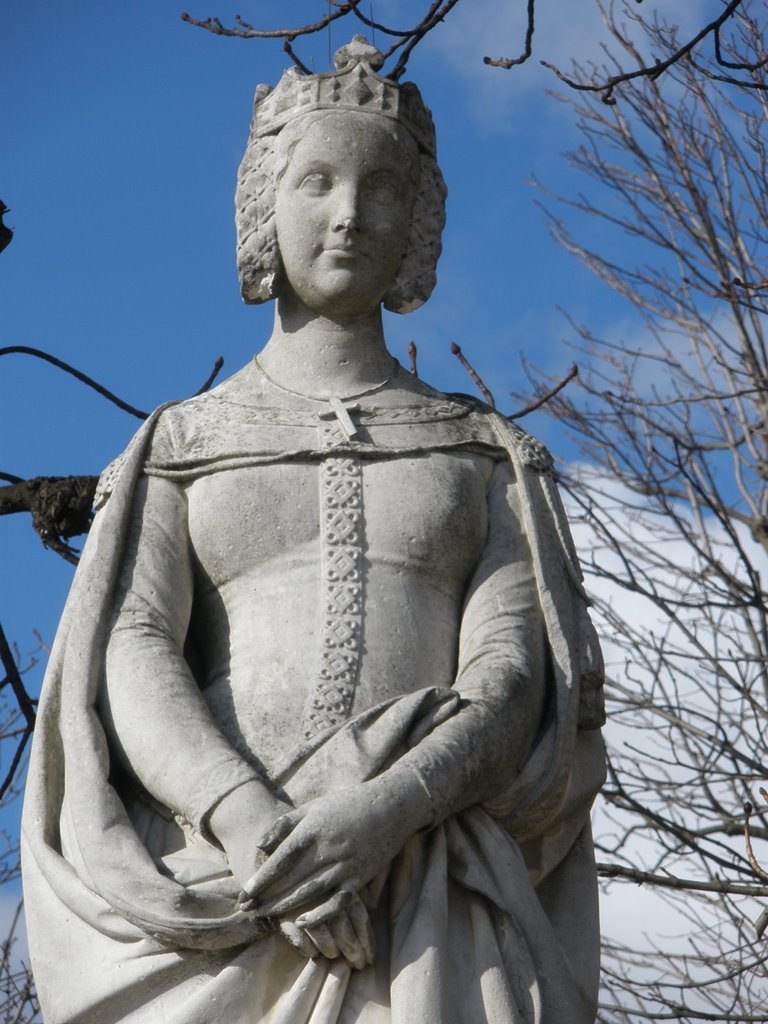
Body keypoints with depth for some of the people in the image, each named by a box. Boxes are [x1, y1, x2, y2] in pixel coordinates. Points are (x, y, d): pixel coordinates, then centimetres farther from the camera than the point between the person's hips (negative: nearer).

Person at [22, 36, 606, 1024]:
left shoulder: (489, 459, 19)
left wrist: (384, 815, -18)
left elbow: (513, 685, 3)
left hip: (430, 897, 0)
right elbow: (132, 665, 3)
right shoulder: (177, 448, 19)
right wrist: (255, 824, -18)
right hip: (226, 885, 1)